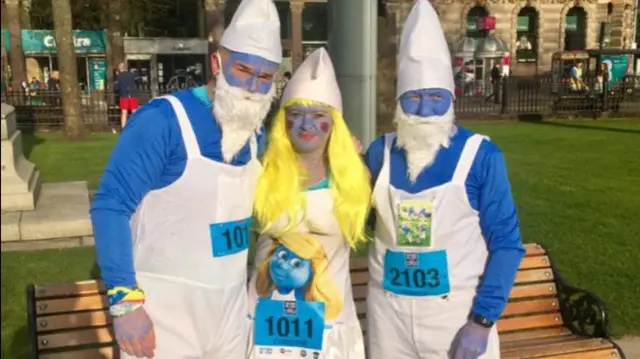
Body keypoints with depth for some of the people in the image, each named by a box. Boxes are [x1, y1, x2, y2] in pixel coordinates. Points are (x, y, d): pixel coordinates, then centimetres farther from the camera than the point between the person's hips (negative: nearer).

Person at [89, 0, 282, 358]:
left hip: (231, 305, 6)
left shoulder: (256, 135, 4)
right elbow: (110, 206, -18)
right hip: (165, 305, -6)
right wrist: (126, 301, -21)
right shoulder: (163, 119, -17)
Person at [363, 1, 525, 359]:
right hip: (388, 311, 3)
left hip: (457, 312, -2)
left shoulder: (482, 155, -8)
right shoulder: (380, 152, 0)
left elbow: (506, 243, -8)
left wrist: (482, 320, -12)